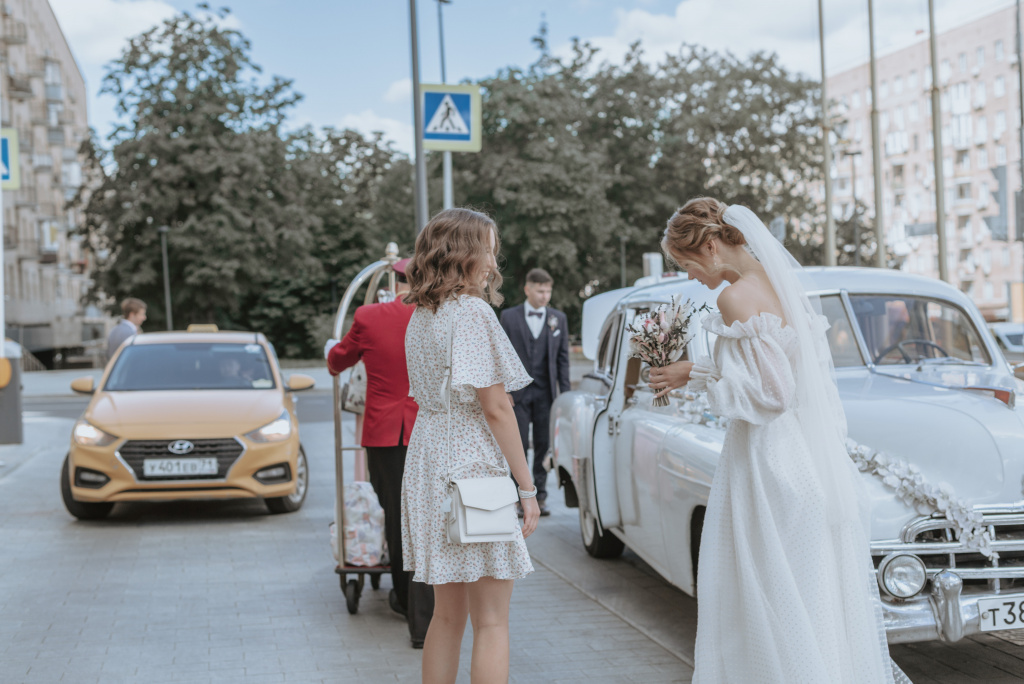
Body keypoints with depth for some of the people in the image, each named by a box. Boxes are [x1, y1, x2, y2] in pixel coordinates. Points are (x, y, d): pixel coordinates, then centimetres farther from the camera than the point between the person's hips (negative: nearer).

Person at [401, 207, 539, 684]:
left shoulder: (420, 317, 13)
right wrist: (526, 487, -12)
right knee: (491, 622, -2)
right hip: (474, 465, -9)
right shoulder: (473, 312, -13)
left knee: (447, 614, 16)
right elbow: (495, 408, -15)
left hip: (430, 462, 9)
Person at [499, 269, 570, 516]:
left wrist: (564, 392, 3)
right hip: (518, 392, -2)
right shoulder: (509, 317, 3)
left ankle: (540, 495, 13)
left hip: (546, 393, 2)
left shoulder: (559, 318, 9)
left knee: (544, 446, 5)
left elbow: (563, 357, 9)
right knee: (519, 446, 1)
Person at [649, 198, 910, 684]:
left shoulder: (736, 297, -16)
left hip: (768, 461, -9)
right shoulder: (785, 285, 11)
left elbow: (772, 391, -19)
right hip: (817, 457, 9)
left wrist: (696, 375, -9)